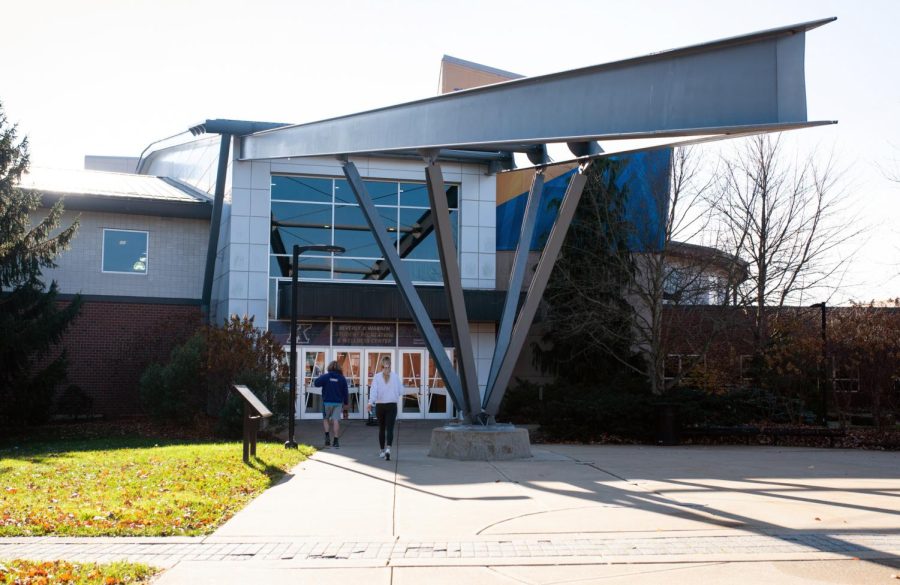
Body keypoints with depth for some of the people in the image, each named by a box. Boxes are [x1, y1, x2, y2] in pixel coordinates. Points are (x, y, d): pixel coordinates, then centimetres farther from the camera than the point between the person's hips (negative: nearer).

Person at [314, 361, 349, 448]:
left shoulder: (325, 376, -6)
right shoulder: (342, 378, 2)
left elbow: (316, 383, -12)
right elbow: (345, 392, 5)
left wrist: (321, 377, 6)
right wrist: (346, 403, 15)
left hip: (327, 402, -1)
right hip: (338, 402, 1)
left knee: (325, 419, 16)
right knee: (336, 420, 0)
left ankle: (327, 435, -2)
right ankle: (336, 441, -3)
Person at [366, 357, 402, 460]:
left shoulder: (377, 376, -3)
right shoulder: (395, 376, -1)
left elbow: (373, 390, -15)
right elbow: (401, 391, 2)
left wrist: (370, 402, -23)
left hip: (380, 405, 1)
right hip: (392, 405, -1)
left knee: (381, 429, 16)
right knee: (390, 429, -4)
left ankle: (383, 451, 24)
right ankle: (388, 449, -24)